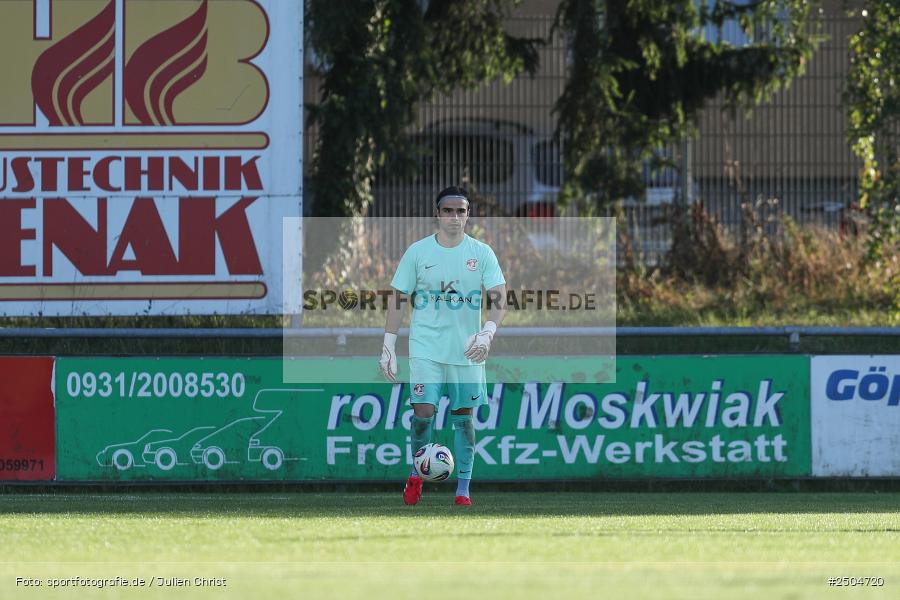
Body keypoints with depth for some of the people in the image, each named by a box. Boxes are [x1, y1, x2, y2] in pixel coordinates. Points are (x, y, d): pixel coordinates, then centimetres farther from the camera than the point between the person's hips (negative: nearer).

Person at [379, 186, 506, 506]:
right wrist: (388, 346, -1)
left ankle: (463, 488, 10)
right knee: (423, 411, -13)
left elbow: (499, 298, -5)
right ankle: (417, 474, 10)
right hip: (426, 346, -1)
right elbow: (399, 300, 4)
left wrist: (487, 332, -23)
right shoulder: (418, 252, 1)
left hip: (466, 349, 1)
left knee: (464, 416, 3)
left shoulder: (481, 253, 1)